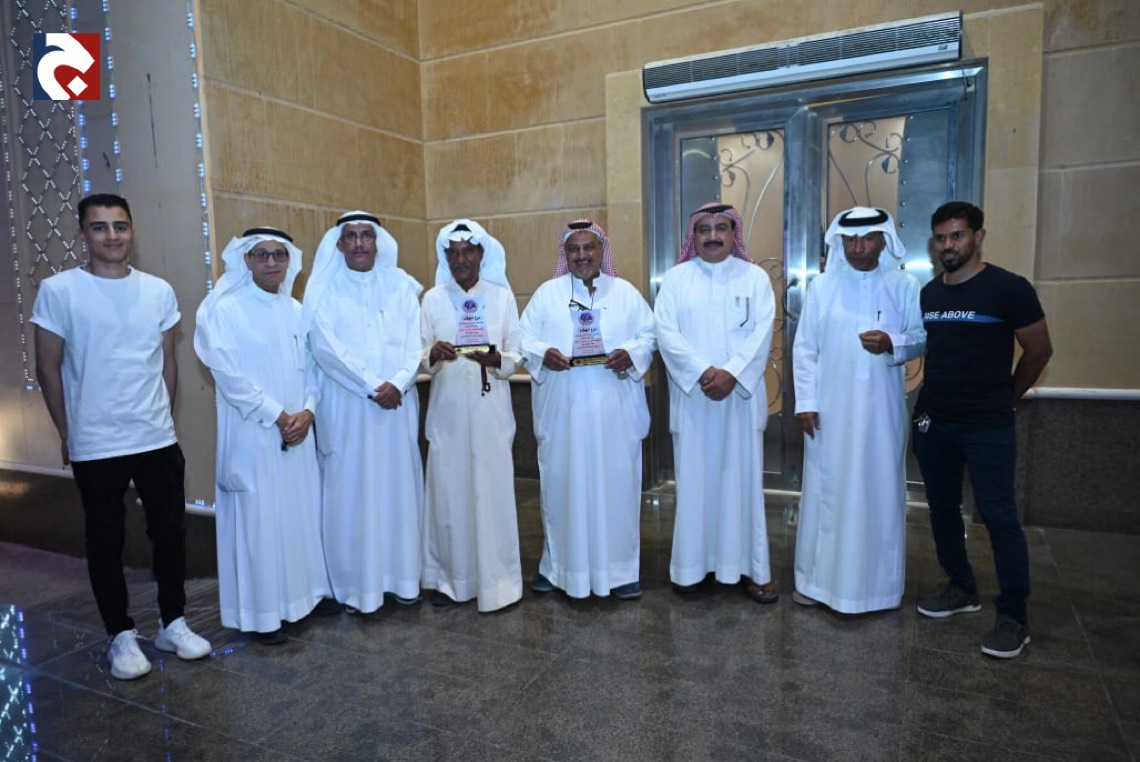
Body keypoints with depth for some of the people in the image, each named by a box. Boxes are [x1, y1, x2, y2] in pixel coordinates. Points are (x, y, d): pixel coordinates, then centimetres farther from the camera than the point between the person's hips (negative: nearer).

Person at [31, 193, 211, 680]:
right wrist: (67, 434, 3)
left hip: (159, 440, 3)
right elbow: (48, 369, -2)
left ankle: (173, 623, 29)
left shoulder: (159, 291, 2)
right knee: (105, 543, 11)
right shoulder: (58, 291, -7)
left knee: (170, 533, 11)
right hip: (95, 448, -2)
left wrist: (160, 418, 11)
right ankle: (121, 635, 28)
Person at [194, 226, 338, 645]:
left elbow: (310, 367, 10)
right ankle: (260, 614, 13)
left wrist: (306, 411, -5)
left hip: (298, 431, 6)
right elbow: (229, 376, -13)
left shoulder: (295, 309, 10)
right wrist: (277, 416, -13)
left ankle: (308, 590, 28)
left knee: (303, 511, 12)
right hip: (253, 435, -5)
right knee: (258, 520, 1)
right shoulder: (225, 310, -7)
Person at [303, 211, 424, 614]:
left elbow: (415, 343, 2)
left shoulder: (400, 285, 8)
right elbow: (325, 346, -9)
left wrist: (398, 383, -14)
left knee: (399, 487, 7)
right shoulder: (324, 288, 1)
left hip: (397, 404, 3)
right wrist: (372, 386, -14)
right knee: (350, 491, 2)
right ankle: (354, 585, 13)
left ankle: (400, 576, 19)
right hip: (346, 406, -2)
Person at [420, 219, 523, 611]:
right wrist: (433, 354, -17)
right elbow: (419, 356, 5)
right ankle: (449, 577, 18)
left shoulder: (502, 296, 5)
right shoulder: (433, 299, 8)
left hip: (491, 411, -1)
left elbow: (516, 356, 3)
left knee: (492, 492, 0)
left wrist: (495, 359, -18)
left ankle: (496, 580, 13)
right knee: (448, 491, 3)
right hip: (447, 411, 1)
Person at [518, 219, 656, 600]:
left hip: (614, 408, 0)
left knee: (617, 482, 3)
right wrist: (543, 354, -17)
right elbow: (524, 339, 4)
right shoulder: (546, 293, 8)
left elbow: (650, 335, 7)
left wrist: (632, 354, -14)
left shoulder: (626, 292, 10)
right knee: (561, 483, 5)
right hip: (561, 409, 0)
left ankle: (621, 568, 16)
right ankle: (558, 563, 21)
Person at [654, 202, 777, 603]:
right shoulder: (675, 278, 5)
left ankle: (752, 568, 14)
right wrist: (703, 371, -16)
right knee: (693, 479, 4)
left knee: (743, 478, 5)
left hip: (741, 394, 0)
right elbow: (666, 332, -5)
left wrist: (732, 373, -17)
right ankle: (691, 564, 16)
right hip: (691, 395, 0)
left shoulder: (755, 277, 6)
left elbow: (762, 331, -4)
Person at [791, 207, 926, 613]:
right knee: (825, 490, 7)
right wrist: (805, 402, -4)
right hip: (830, 410, 0)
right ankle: (817, 577, 21)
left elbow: (923, 337, 4)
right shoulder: (821, 286, 2)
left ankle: (877, 582, 24)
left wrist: (893, 344, -17)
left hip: (881, 411, 0)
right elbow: (804, 349, 2)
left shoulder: (905, 286, 1)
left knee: (880, 492, 8)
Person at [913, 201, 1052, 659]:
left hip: (988, 427, -5)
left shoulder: (1008, 288, -8)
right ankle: (961, 588, 31)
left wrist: (1009, 398, 7)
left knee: (999, 516, -2)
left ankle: (1014, 615, 11)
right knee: (942, 506, 13)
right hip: (932, 422, 6)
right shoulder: (928, 293, 7)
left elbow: (1039, 349, -1)